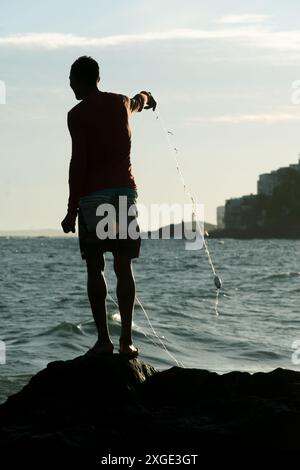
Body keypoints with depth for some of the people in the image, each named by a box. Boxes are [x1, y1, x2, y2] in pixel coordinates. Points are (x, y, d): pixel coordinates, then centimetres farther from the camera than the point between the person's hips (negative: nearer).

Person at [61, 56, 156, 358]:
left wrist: (72, 209, -10)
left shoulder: (77, 114, -5)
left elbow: (78, 162, -12)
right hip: (125, 190, 4)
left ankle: (104, 339, -4)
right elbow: (138, 101, 37)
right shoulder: (120, 103, 11)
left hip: (93, 195, -4)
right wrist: (145, 98, 62)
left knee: (95, 268, 1)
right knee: (124, 267, 5)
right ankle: (126, 339, 2)